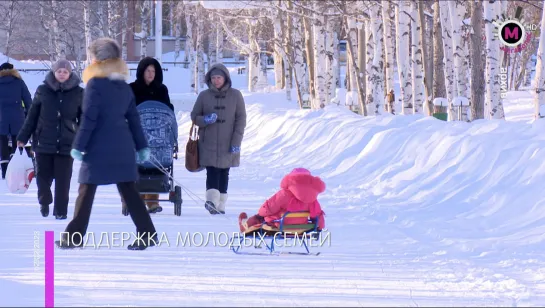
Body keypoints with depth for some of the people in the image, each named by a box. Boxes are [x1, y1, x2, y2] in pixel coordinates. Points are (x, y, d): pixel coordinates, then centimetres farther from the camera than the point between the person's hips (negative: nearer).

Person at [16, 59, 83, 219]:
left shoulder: (78, 93, 1)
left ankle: (60, 210, 11)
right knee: (43, 177, 5)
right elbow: (32, 116, 7)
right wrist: (23, 137, 6)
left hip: (66, 144, -1)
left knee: (63, 180, -1)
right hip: (44, 142, 1)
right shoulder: (42, 90, 2)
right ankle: (44, 202, 32)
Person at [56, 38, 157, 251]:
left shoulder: (95, 85, -9)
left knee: (86, 191, 2)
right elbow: (133, 119, 14)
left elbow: (88, 119, -13)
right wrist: (142, 146, 18)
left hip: (99, 148, -6)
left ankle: (74, 236, 6)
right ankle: (147, 233, 0)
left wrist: (79, 146, -10)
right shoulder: (124, 87, 11)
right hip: (123, 147, 6)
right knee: (128, 190, 7)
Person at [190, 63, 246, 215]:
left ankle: (220, 205, 12)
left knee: (224, 173, 7)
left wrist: (236, 142, -6)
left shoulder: (235, 95, 2)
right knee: (212, 172, -15)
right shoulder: (204, 96, 4)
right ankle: (212, 200, -28)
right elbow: (194, 116, 9)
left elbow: (241, 120, 1)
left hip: (227, 144, 1)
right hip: (208, 144, -1)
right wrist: (205, 120, -14)